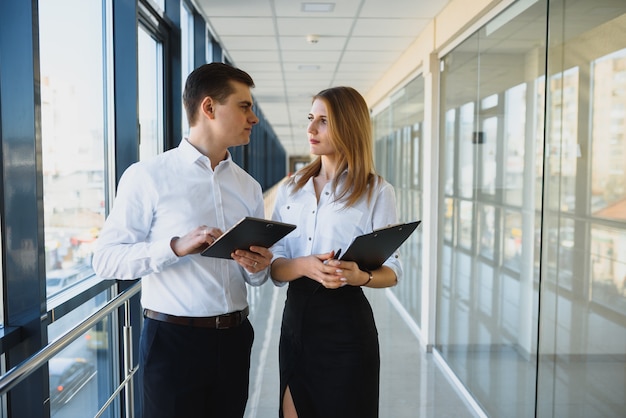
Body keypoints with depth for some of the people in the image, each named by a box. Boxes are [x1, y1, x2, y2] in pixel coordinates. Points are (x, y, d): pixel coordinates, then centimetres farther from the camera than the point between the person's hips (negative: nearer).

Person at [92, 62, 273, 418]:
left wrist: (258, 267, -10)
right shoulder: (148, 176, -7)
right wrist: (176, 247, -24)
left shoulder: (249, 187, 9)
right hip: (173, 338, -4)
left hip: (234, 338, 5)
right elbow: (106, 259, -11)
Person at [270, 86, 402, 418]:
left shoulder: (377, 191, -6)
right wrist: (304, 266, -21)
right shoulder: (290, 189, 6)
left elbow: (391, 271, -5)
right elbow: (274, 267, 0)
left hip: (345, 321, -4)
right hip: (295, 317, 4)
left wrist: (360, 276, -27)